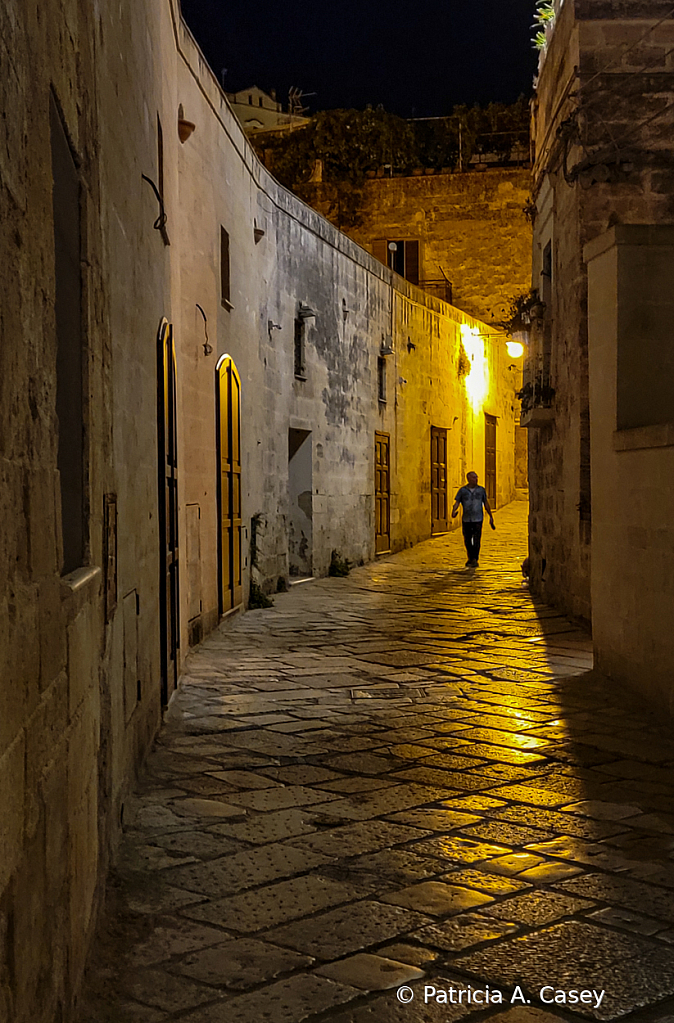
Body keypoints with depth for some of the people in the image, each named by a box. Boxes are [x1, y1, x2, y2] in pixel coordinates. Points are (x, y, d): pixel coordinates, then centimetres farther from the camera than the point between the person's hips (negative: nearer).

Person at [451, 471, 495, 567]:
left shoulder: (481, 490, 3)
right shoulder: (462, 490, 1)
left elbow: (486, 503, 10)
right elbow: (456, 502, -5)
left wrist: (491, 517, 12)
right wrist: (453, 512, -25)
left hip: (477, 519, -1)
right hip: (466, 519, 1)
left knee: (476, 540, -10)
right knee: (467, 540, 9)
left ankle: (475, 560, -9)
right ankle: (470, 558, 26)